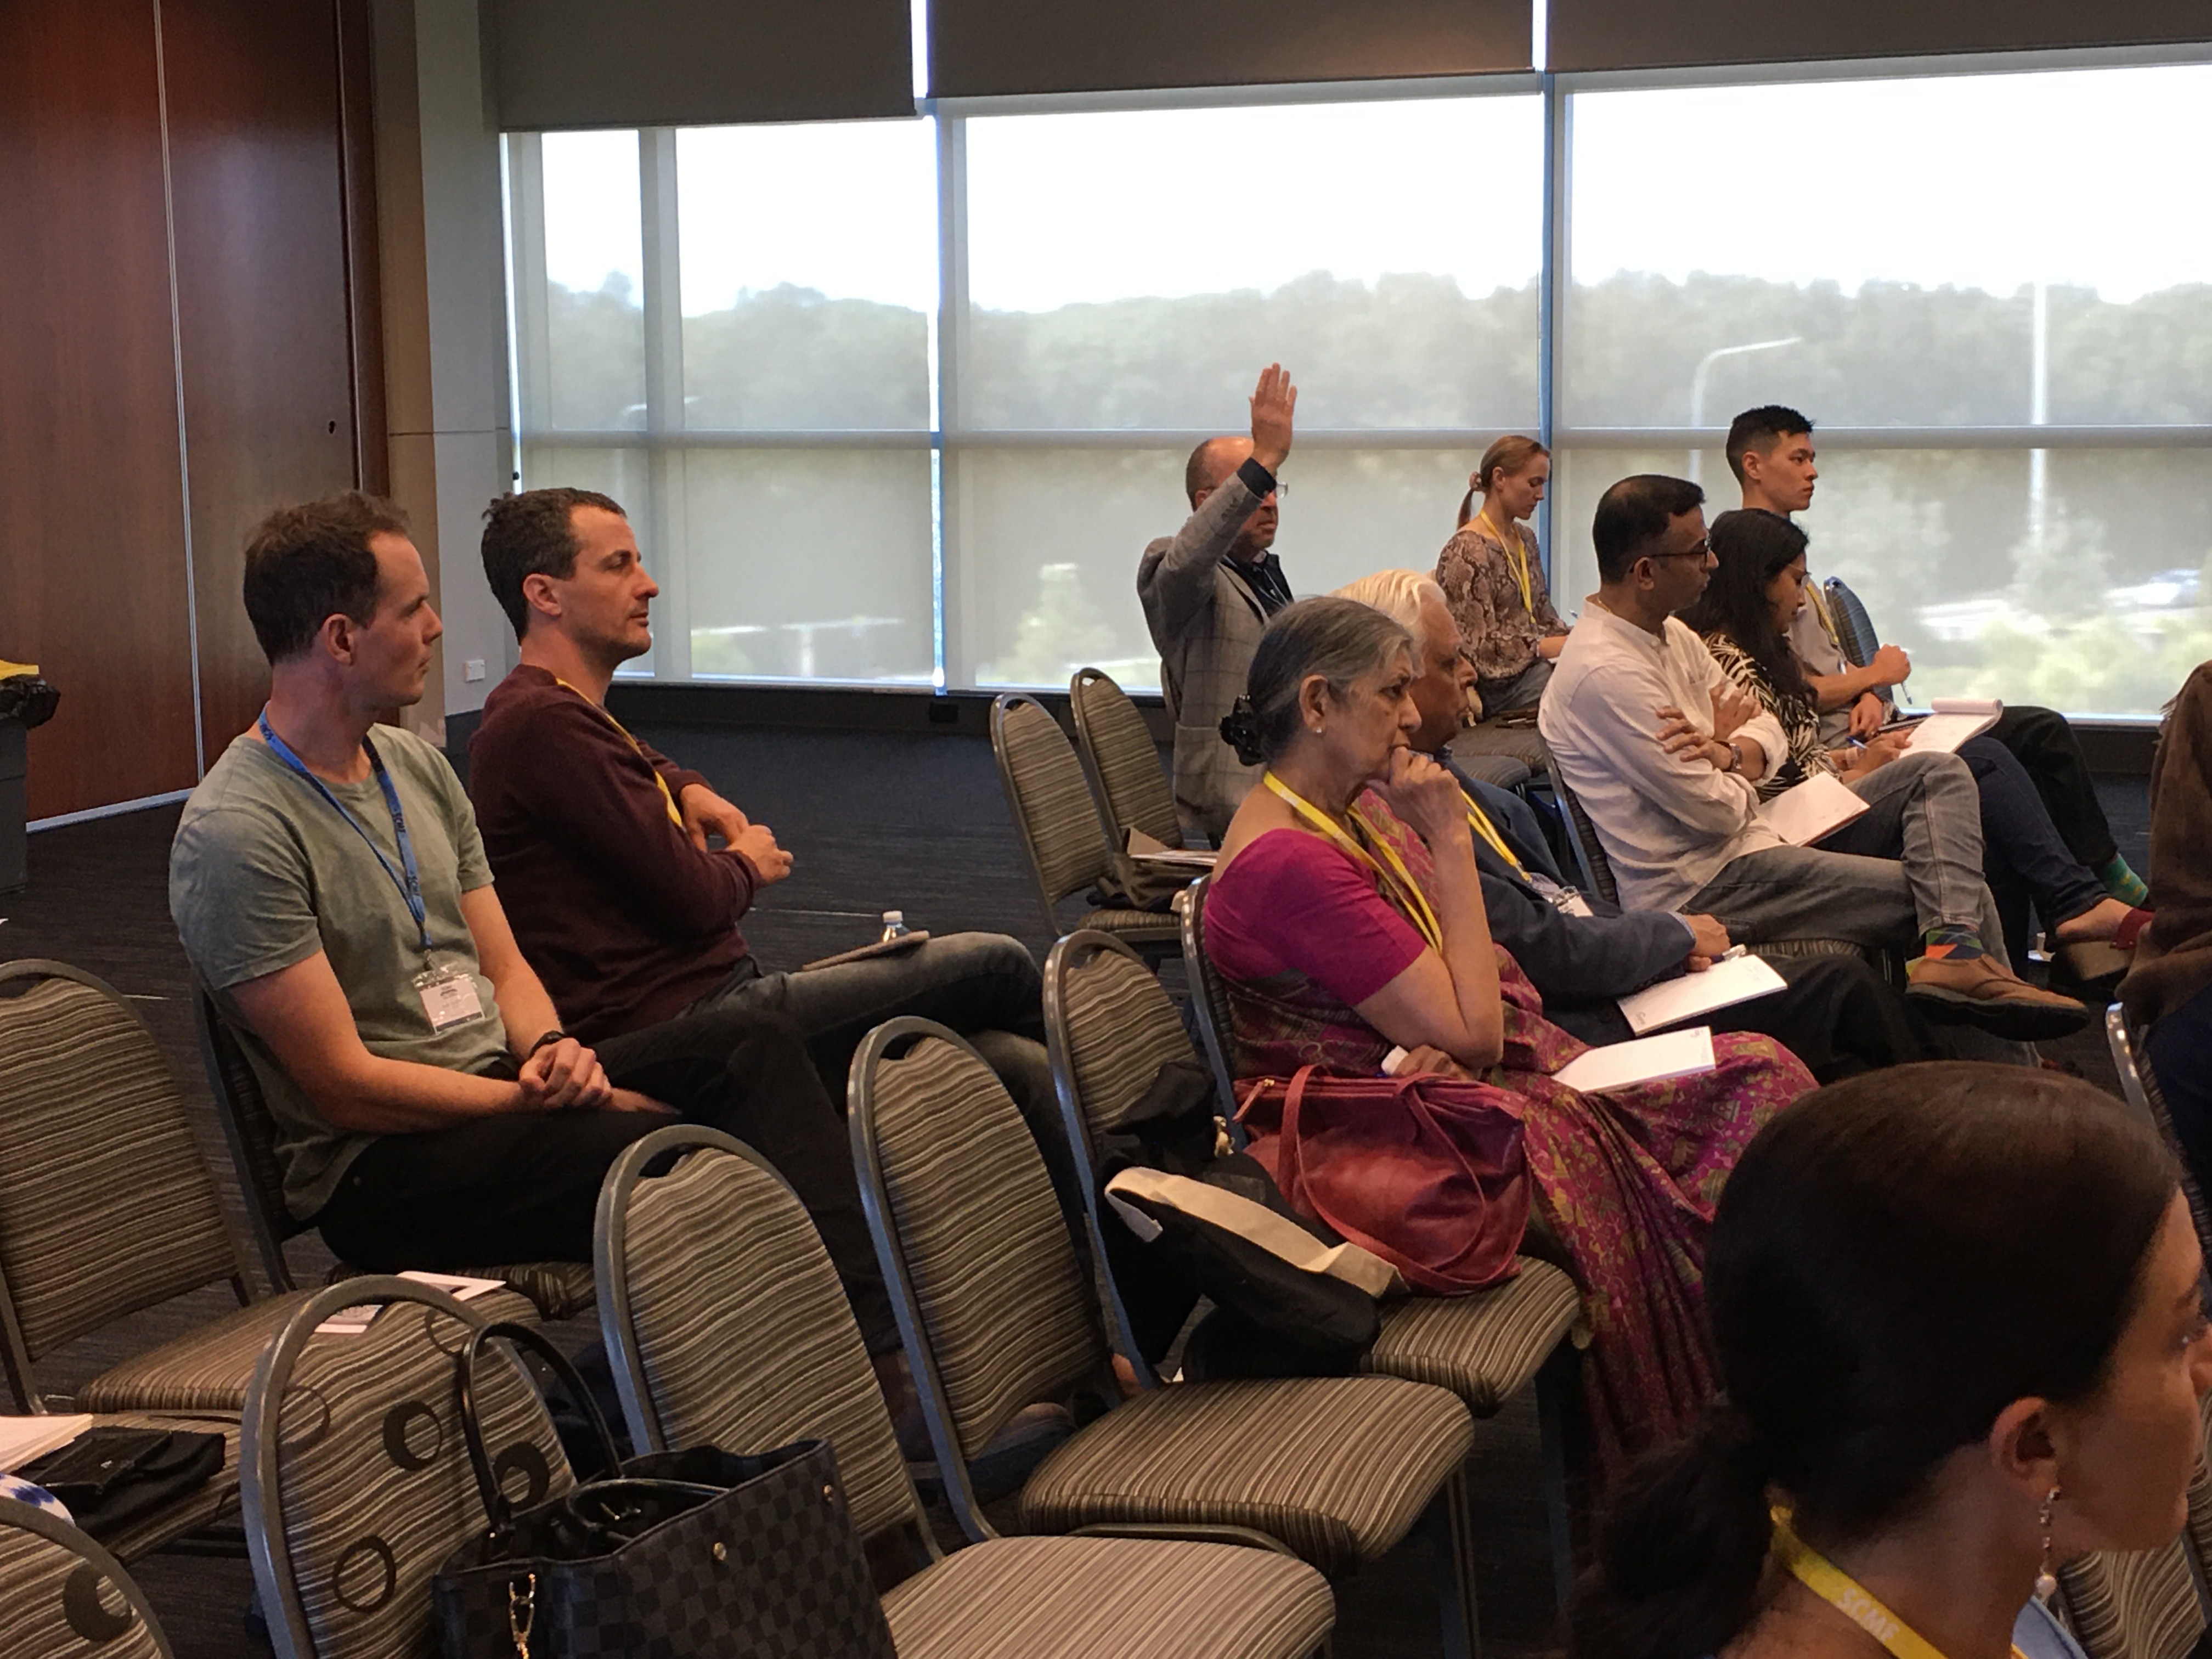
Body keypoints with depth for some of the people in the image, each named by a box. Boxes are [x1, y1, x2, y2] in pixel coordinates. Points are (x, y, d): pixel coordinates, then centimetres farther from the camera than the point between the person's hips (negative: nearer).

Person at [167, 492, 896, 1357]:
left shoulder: (416, 766, 13)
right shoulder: (235, 833, -15)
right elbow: (344, 1085, -17)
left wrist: (549, 1050, -7)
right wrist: (537, 1101, -17)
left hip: (499, 1085, 8)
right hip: (375, 1166, -8)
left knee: (753, 1046, -15)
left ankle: (880, 1337, -28)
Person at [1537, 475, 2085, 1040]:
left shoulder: (1669, 633, 10)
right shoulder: (1605, 673, -23)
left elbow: (1768, 732, 12)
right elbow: (1717, 812, -22)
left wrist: (1728, 754, -13)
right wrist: (1731, 751, 1)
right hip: (1703, 887, -10)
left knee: (1938, 774, 0)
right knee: (1970, 896, -11)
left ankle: (1953, 948, -23)